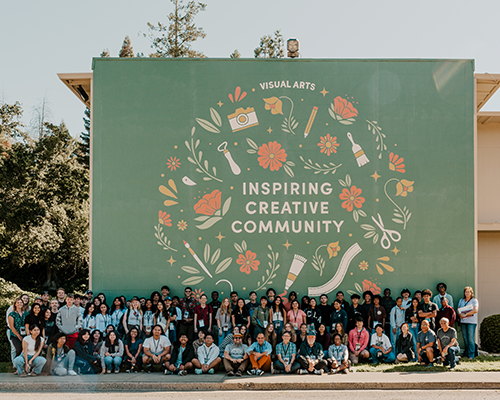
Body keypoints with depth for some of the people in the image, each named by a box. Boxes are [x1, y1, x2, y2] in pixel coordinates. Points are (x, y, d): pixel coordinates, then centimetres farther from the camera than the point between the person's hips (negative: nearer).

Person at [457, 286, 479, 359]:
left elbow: (475, 310, -11)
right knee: (465, 339, 4)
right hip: (463, 321, 4)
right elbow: (458, 310, 16)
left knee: (471, 339, -8)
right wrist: (460, 314, -7)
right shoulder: (461, 300, 18)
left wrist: (466, 314, -14)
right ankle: (466, 354, 9)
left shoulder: (474, 300, 2)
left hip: (471, 322, -4)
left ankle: (471, 355, -5)